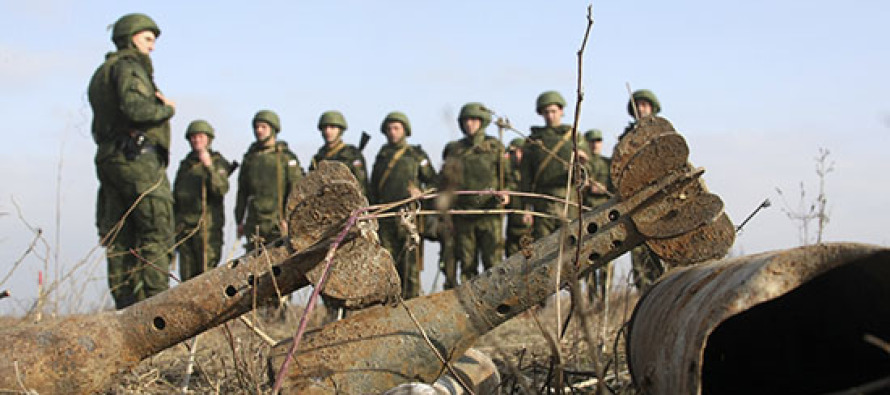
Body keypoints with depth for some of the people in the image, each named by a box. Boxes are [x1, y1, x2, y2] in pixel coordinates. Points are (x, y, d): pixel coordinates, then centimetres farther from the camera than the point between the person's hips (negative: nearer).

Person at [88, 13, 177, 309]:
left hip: (108, 159, 10)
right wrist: (167, 109, -4)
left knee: (119, 239, 6)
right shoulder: (128, 66, -4)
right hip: (137, 158, -10)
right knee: (156, 235, -10)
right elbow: (135, 108, -21)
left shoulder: (101, 74, 25)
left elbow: (99, 128, 19)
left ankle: (127, 306, 5)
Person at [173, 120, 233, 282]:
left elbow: (222, 189, -14)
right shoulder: (184, 165, 18)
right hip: (185, 227, 5)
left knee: (208, 270, -11)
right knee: (187, 275, 1)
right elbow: (176, 197, 23)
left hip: (208, 225, -5)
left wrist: (209, 167, -25)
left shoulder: (218, 162, 3)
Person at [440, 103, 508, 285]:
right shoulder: (454, 149, 13)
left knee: (493, 263, -7)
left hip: (490, 215, -2)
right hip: (463, 215, 2)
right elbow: (444, 181, 19)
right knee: (467, 265, 4)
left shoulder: (495, 147, 6)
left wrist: (505, 194, -11)